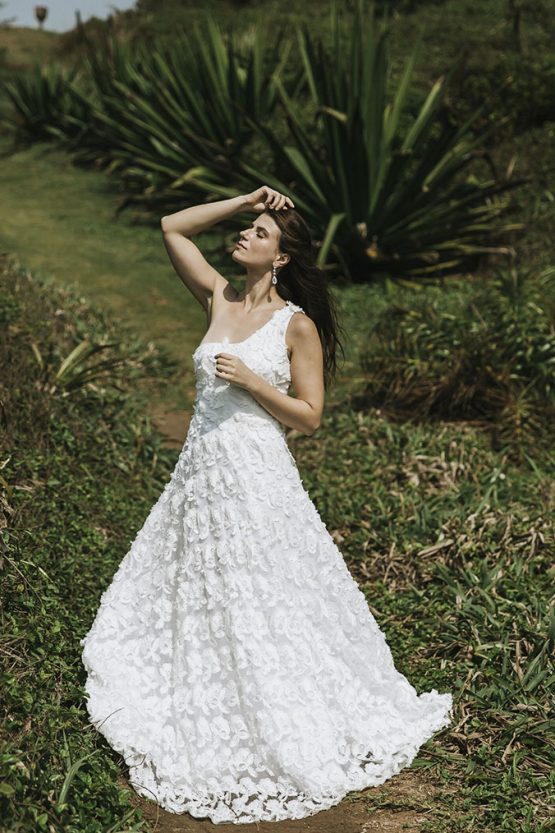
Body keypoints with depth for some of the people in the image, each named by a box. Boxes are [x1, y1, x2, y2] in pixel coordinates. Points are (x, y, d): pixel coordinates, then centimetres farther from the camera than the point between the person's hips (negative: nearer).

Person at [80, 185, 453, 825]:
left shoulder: (298, 324, -7)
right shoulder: (218, 298, 7)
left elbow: (310, 416, -7)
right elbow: (172, 227, 11)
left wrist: (252, 380, -19)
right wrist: (246, 200, 8)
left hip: (256, 478, -6)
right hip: (199, 470, 6)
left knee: (263, 607, 2)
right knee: (194, 598, 17)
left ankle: (286, 731, 20)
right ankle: (201, 716, 37)